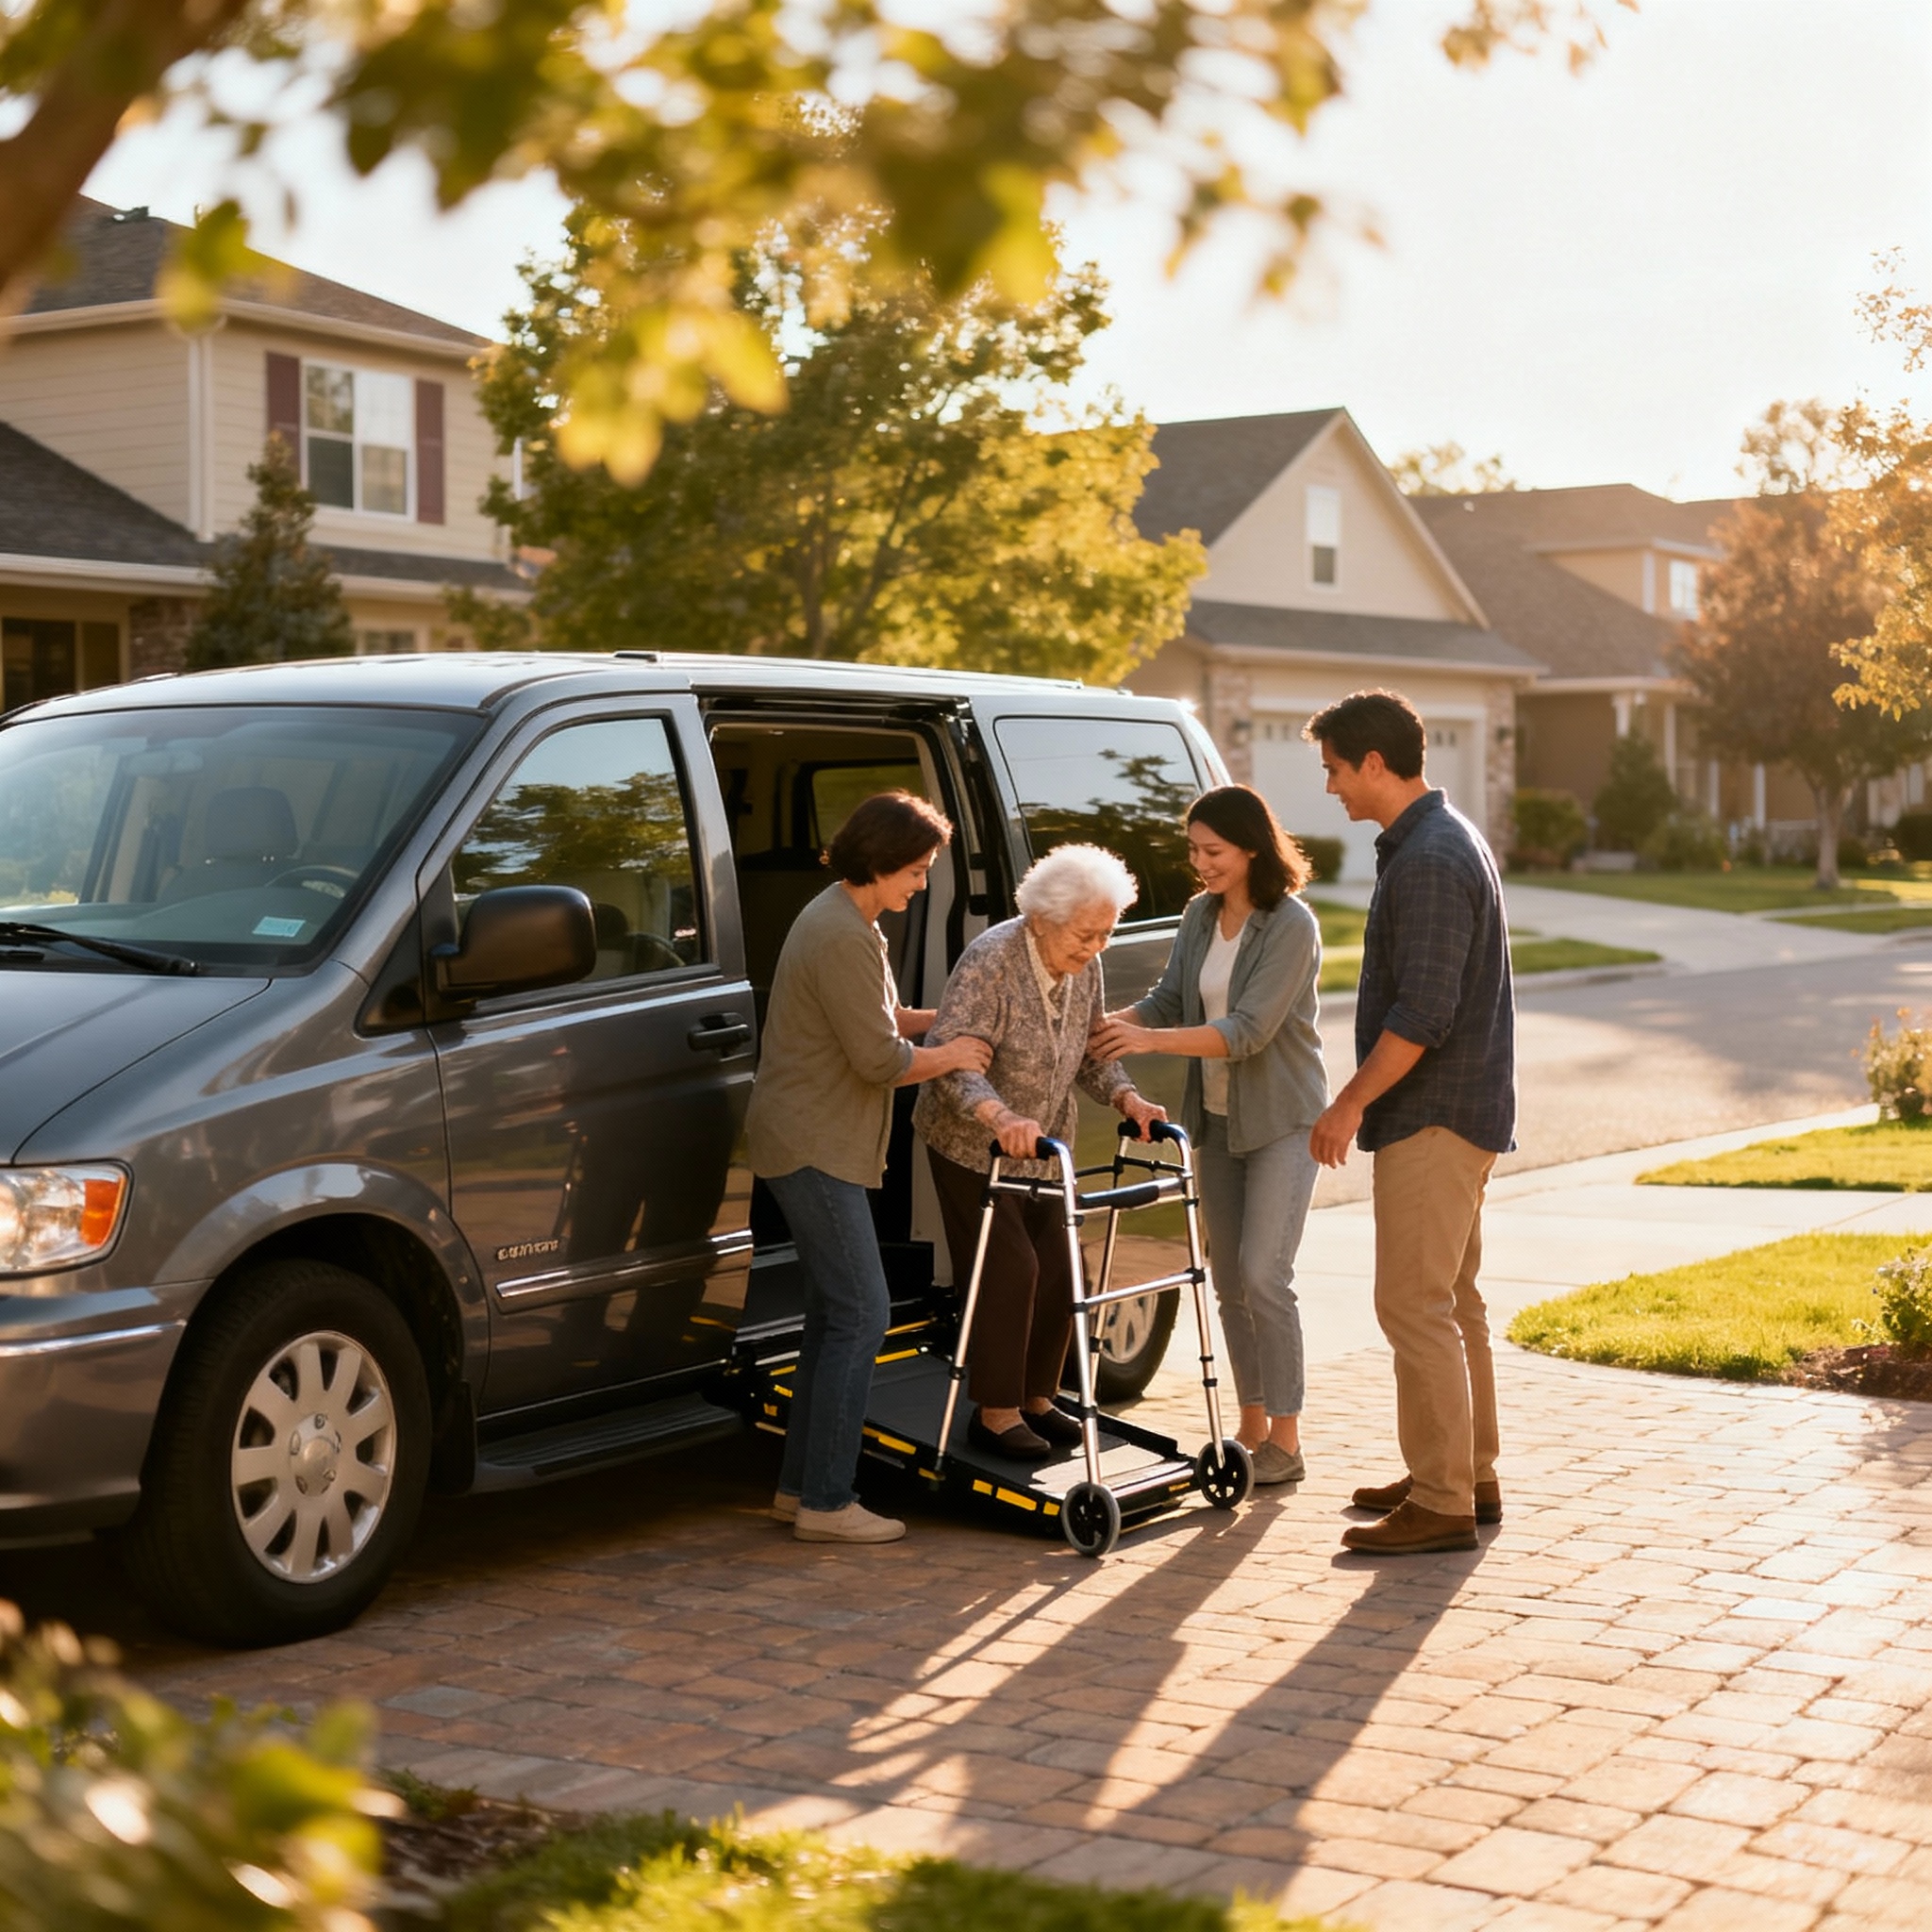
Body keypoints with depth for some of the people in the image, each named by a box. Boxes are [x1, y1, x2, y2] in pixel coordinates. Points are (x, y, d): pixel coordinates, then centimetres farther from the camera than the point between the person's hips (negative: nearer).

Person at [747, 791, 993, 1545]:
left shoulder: (839, 920, 15)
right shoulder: (844, 937, -20)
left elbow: (877, 1019, 25)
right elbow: (881, 1059, -20)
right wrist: (952, 1054, -4)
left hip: (810, 1144, 11)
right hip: (814, 1147, -11)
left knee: (835, 1316, 13)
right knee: (860, 1315, -10)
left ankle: (799, 1486, 18)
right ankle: (826, 1502, -7)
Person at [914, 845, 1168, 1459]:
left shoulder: (1084, 968, -2)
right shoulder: (992, 959, -25)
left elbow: (1091, 1053, 8)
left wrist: (1127, 1098, -12)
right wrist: (1000, 1116, -48)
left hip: (1044, 1146, 7)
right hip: (971, 1145, -7)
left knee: (1056, 1268, 5)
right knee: (1008, 1269, -10)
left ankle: (1036, 1397, 21)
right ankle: (995, 1413, 1)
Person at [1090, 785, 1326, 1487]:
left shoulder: (1290, 926, -17)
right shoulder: (1199, 916, 5)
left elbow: (1248, 1030, -24)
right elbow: (1169, 1001, 6)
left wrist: (1149, 1040, -31)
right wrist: (1111, 1022, -14)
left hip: (1282, 1120, -7)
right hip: (1217, 1116, 7)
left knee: (1262, 1273, -14)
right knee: (1229, 1278, 10)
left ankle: (1285, 1441, -7)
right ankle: (1253, 1424, 21)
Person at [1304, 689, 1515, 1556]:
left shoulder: (1430, 861, -19)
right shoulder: (1444, 840, 15)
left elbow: (1422, 1012, -25)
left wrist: (1352, 1101, -17)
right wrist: (1366, 1096, 21)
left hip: (1434, 1117, -11)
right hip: (1457, 1111, 11)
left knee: (1415, 1305, -8)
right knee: (1452, 1299, 16)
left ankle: (1441, 1502, -4)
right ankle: (1471, 1476, 25)